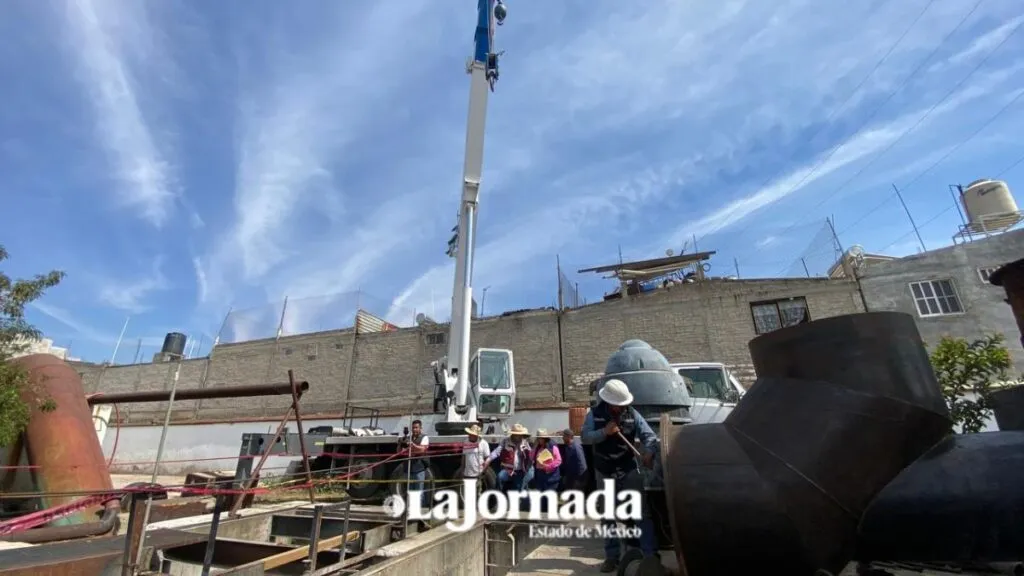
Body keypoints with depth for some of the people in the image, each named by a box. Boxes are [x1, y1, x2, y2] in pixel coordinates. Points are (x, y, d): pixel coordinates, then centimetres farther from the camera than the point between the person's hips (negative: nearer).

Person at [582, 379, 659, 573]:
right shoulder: (595, 414, -7)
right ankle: (612, 556, 24)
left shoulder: (632, 414, -5)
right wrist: (605, 431, -26)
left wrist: (649, 453, -29)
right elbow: (585, 437, -12)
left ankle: (651, 555, 8)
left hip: (629, 470, 0)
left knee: (643, 512, -3)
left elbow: (649, 436, -10)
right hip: (605, 472, 1)